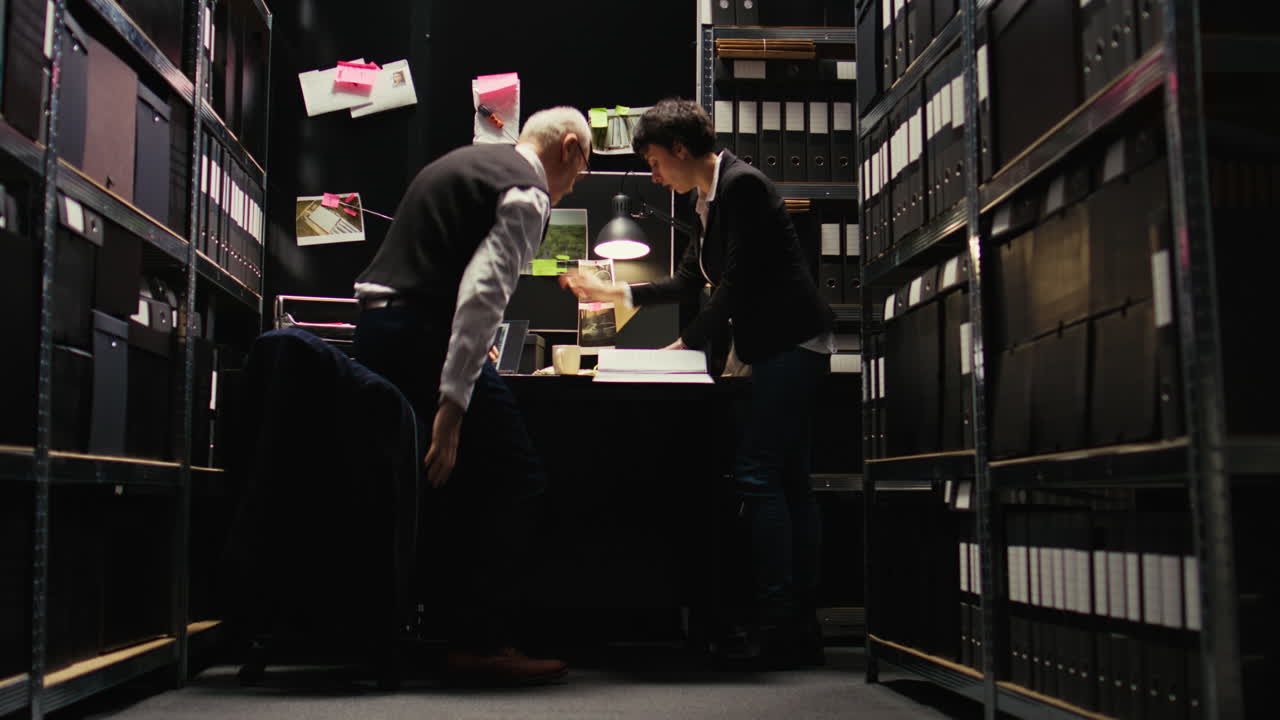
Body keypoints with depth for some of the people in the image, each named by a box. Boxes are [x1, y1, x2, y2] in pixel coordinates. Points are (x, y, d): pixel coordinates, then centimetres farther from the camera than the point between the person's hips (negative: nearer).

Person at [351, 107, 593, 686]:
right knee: (517, 479, -5)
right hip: (426, 335, -10)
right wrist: (453, 402, -22)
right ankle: (479, 643, -4)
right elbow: (484, 289, -19)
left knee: (446, 481, 16)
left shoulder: (465, 161, 23)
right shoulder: (527, 193, -6)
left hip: (374, 324, 10)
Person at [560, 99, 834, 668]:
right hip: (785, 348, 10)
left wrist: (687, 344, -12)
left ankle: (776, 628, -11)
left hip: (792, 343, -10)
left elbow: (736, 284, -17)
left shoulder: (740, 184, -12)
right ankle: (799, 630, 10)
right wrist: (615, 293, 23)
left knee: (757, 476, -13)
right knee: (787, 482, 7)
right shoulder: (712, 199, 18)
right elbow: (691, 281, 25)